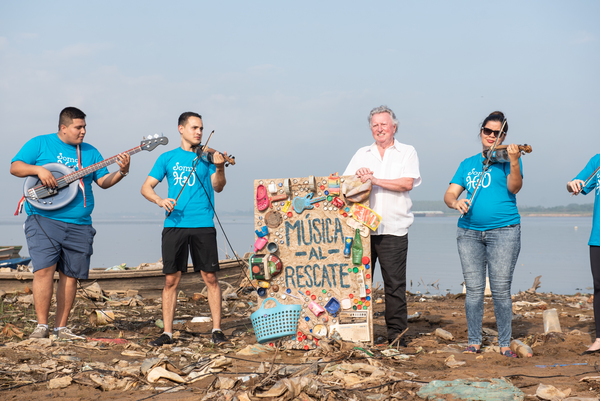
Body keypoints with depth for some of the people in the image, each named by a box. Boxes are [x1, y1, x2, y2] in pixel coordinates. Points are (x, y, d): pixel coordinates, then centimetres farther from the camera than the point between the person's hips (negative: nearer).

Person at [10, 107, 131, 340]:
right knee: (44, 269, -14)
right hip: (44, 219, -4)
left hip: (79, 224, 4)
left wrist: (121, 172, -7)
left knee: (70, 275, 4)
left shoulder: (90, 152, 15)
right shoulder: (40, 144, 5)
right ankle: (42, 326, -6)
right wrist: (38, 169, -17)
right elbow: (15, 167, 0)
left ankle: (61, 327, 12)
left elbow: (103, 181, 11)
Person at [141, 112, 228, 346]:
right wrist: (159, 200, -12)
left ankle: (216, 329, 6)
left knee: (210, 277, -2)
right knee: (171, 279, 1)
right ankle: (167, 332, 8)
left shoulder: (206, 156, 9)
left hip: (203, 225, -1)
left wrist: (219, 169, -24)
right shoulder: (168, 158, 12)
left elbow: (218, 187, -4)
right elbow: (146, 188, 9)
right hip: (174, 224, 1)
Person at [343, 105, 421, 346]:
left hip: (393, 229, -3)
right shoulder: (362, 154, 18)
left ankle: (396, 333, 5)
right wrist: (357, 176, -11)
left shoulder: (407, 153, 8)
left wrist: (375, 180, -11)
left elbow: (407, 183, -8)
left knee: (395, 283, -3)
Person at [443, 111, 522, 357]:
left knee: (501, 289, -4)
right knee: (474, 289, 3)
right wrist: (455, 202, -14)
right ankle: (474, 342, 12)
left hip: (503, 230, -3)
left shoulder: (507, 159, 5)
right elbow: (449, 194, 9)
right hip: (469, 232, 3)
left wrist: (514, 162, -28)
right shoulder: (468, 164, 15)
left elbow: (514, 188, -12)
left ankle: (505, 344, 6)